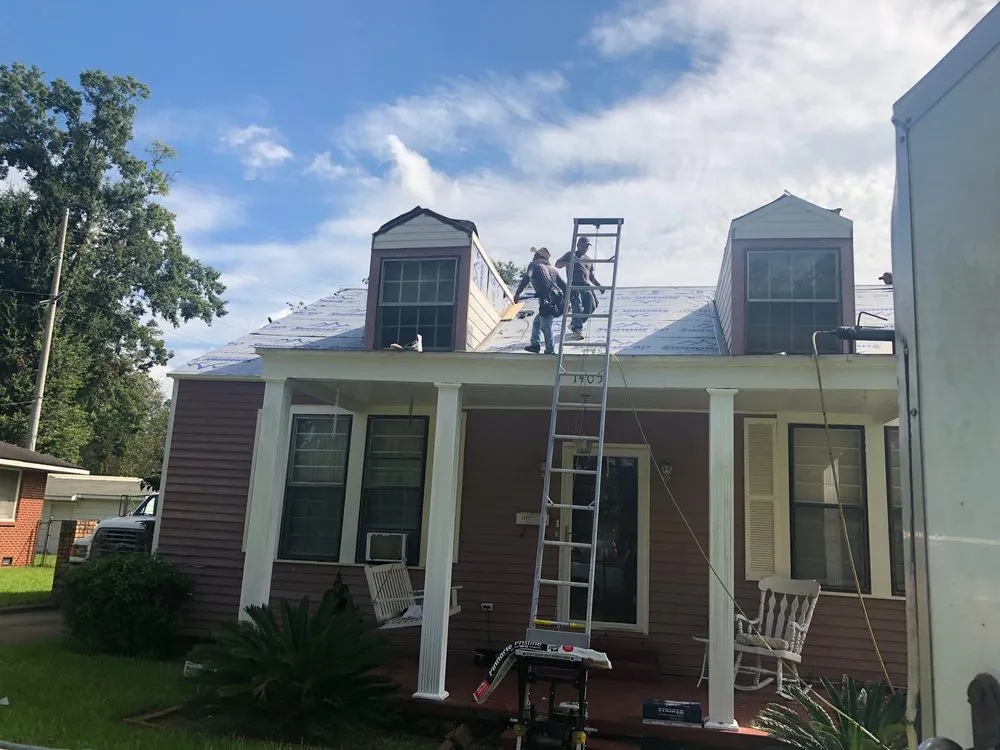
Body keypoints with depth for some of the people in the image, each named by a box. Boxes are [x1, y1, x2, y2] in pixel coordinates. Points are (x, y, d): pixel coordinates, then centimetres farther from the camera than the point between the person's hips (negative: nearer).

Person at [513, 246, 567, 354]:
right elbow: (564, 285, 22)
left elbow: (526, 278, -10)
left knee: (545, 326, -4)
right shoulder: (552, 269, 26)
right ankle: (535, 344, 18)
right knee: (536, 321, 20)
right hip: (558, 300, 8)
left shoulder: (534, 264, 8)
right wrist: (565, 301, 28)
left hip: (547, 301, -8)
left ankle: (550, 350, -3)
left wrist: (517, 293, -13)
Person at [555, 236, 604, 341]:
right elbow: (557, 264, 6)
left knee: (591, 306, -7)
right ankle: (578, 330, -28)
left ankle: (574, 325, 9)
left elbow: (592, 276, 28)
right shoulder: (570, 255, 12)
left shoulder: (589, 260, 27)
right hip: (574, 285, -5)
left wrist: (599, 286, 12)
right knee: (577, 306, -22)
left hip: (586, 286, 5)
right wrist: (568, 262, -15)